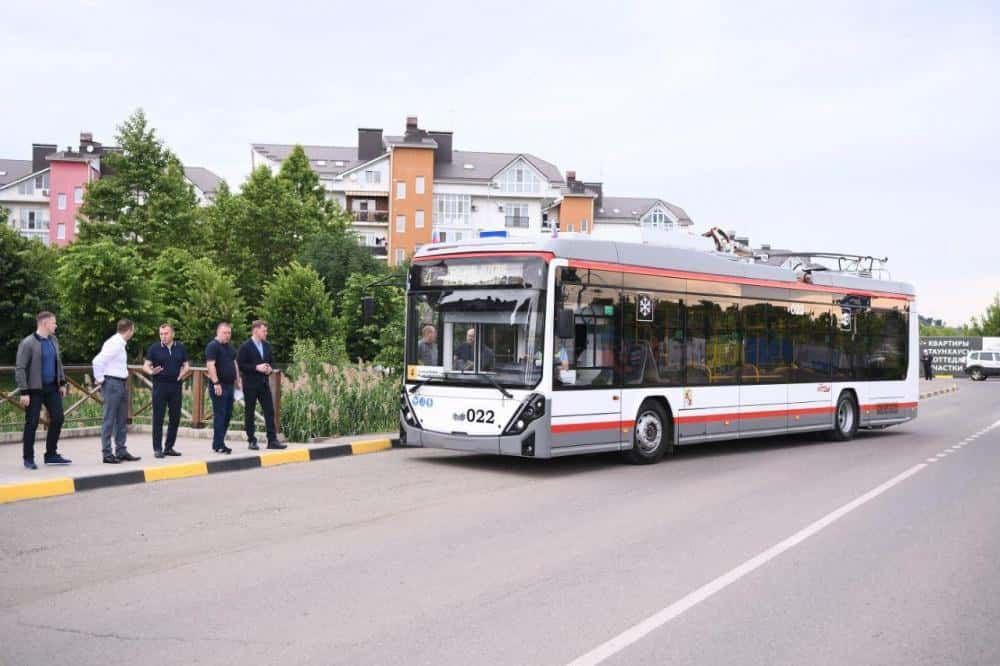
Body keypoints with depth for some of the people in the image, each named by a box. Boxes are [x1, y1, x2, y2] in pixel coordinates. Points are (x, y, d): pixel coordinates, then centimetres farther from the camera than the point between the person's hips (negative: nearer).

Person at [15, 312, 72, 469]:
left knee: (57, 419, 5)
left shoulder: (53, 340, 10)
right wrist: (24, 392, -18)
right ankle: (28, 459, 12)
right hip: (35, 389, -7)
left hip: (52, 387, 7)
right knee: (32, 423, 0)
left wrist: (62, 383, 14)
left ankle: (51, 455, 18)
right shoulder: (28, 343, -11)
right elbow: (20, 368, -13)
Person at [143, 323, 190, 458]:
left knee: (175, 417, 6)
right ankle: (157, 449, 4)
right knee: (158, 418, -2)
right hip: (160, 386, -3)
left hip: (176, 386, 3)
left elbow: (186, 365, 11)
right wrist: (151, 371, -25)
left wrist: (183, 373, -10)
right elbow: (146, 365, -3)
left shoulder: (181, 348, 8)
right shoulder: (154, 348, 0)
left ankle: (169, 447, 17)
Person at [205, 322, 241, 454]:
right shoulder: (213, 346, -9)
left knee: (227, 415, 9)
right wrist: (216, 383, -23)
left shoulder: (230, 347, 18)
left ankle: (219, 442, 16)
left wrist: (237, 381, 20)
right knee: (220, 415, -7)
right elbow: (210, 365, -18)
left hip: (229, 385, 9)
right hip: (219, 386, -9)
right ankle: (218, 445, -3)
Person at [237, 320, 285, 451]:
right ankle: (252, 441, 11)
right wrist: (256, 368, -19)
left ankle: (272, 440, 1)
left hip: (264, 383, 5)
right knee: (249, 413, 4)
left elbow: (271, 361, 20)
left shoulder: (267, 345, 10)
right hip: (250, 385, -5)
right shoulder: (245, 347, -8)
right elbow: (240, 365, -12)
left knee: (270, 411, 0)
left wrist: (270, 369, -2)